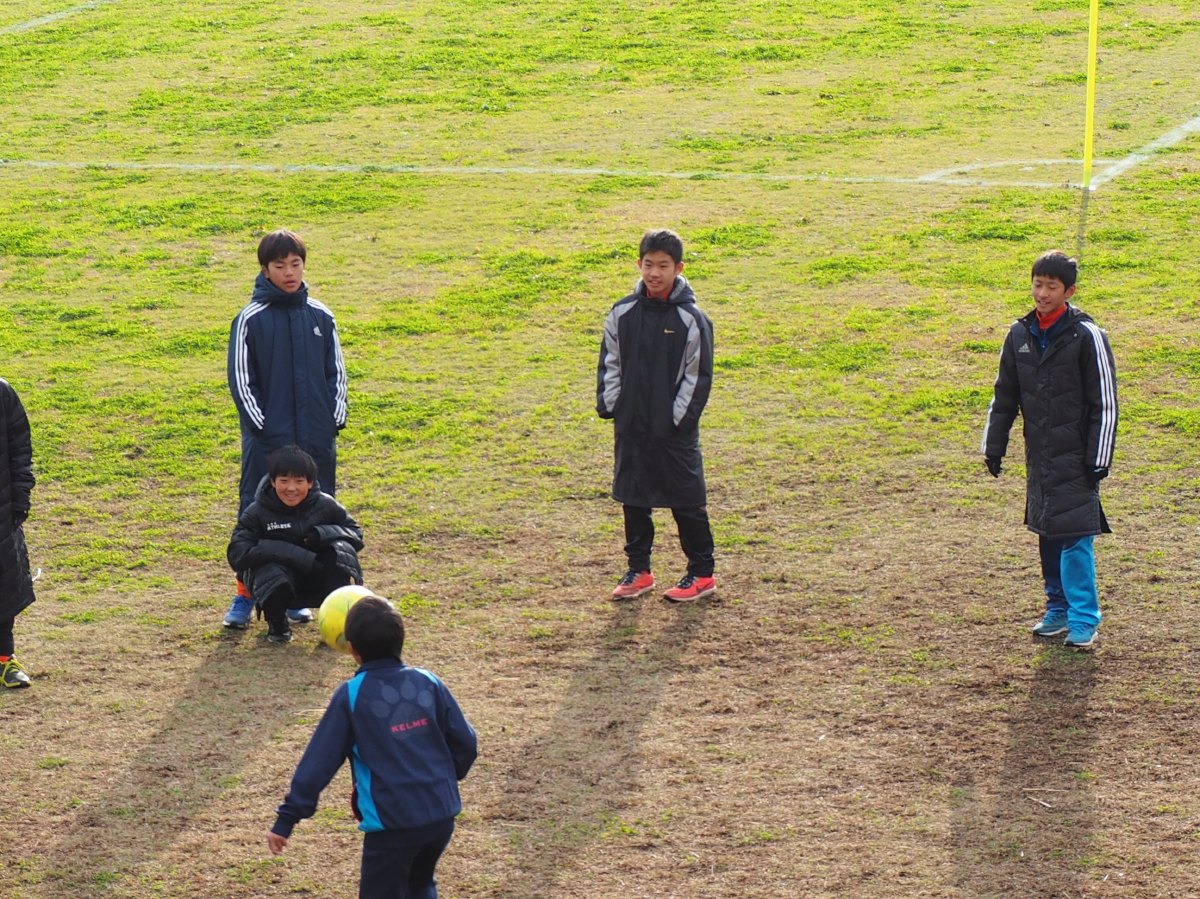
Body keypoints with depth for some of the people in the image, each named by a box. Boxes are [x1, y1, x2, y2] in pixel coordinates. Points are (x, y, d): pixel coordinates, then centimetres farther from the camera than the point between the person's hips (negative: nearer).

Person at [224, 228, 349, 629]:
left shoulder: (320, 316, 6)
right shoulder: (251, 318, -4)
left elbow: (336, 372, 12)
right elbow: (240, 378, -3)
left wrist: (336, 418, 2)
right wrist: (260, 424, -10)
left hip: (317, 441, 3)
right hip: (267, 441, -3)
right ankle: (245, 597, 7)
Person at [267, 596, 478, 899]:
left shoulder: (351, 696, -6)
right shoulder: (428, 683, 3)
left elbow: (319, 761, -6)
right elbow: (465, 742, 7)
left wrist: (287, 819, -2)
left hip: (391, 822, -5)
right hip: (441, 816, 5)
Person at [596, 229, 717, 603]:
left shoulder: (691, 319, -9)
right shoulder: (622, 314, 2)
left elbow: (698, 375, -6)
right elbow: (610, 363, 10)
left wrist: (680, 418, -10)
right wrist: (609, 405, 1)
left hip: (674, 429, -4)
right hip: (631, 427, 4)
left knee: (686, 500, 3)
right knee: (634, 499, 11)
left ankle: (701, 572, 14)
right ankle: (638, 570, 22)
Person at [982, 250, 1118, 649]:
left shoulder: (1086, 336, -9)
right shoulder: (1020, 335, 6)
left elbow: (1105, 403, -7)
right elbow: (1005, 396, 16)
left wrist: (1098, 459, -9)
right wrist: (993, 447, 13)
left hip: (1076, 458, -5)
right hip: (1039, 456, 5)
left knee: (1075, 536, -9)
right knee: (1048, 534, 11)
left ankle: (1083, 619, -4)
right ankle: (1059, 609, 23)